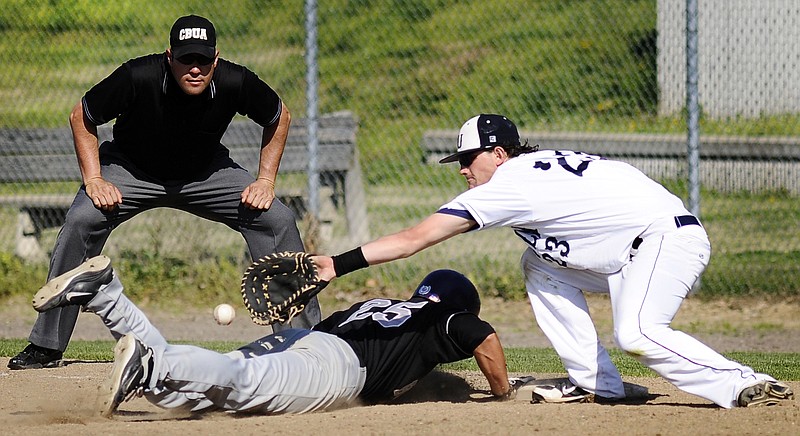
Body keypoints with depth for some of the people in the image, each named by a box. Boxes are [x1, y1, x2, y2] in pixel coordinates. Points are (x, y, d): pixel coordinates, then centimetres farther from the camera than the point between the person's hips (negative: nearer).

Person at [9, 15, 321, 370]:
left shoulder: (236, 82, -26)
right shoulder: (138, 77, -31)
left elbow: (279, 117, -4)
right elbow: (82, 117, -15)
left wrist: (265, 181, -9)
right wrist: (94, 180, -21)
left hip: (206, 173, 2)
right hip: (132, 170, -2)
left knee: (278, 219, -12)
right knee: (81, 220, -25)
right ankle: (45, 347, -15)